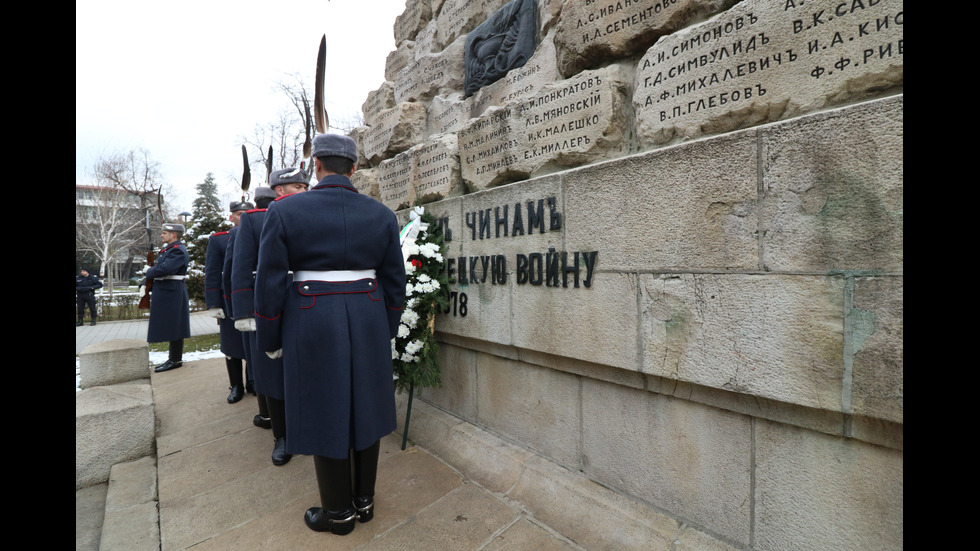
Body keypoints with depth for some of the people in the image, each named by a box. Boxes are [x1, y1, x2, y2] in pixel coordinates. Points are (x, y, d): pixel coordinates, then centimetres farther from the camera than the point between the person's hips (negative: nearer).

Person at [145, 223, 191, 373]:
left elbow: (164, 269, -25)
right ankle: (174, 358, 23)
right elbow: (156, 266, 19)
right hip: (165, 294, 10)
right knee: (170, 327, 14)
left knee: (173, 326, -3)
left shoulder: (178, 250, -15)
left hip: (172, 294, -10)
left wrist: (149, 271, -5)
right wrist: (145, 285, 6)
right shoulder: (167, 249, 17)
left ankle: (176, 360, 5)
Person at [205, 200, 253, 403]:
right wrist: (213, 305, -5)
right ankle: (236, 386, 22)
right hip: (231, 301, -1)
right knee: (232, 345, 8)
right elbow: (212, 274, 1)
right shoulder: (218, 240, 5)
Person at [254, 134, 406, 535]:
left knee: (325, 413, 11)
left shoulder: (284, 210, -6)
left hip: (313, 324, -2)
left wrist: (270, 341, 7)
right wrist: (387, 331, 15)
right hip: (368, 322, 3)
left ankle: (339, 512, 27)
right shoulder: (381, 214, 1)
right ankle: (364, 500, 31)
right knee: (364, 407, 15)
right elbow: (394, 282, 4)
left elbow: (270, 284, -5)